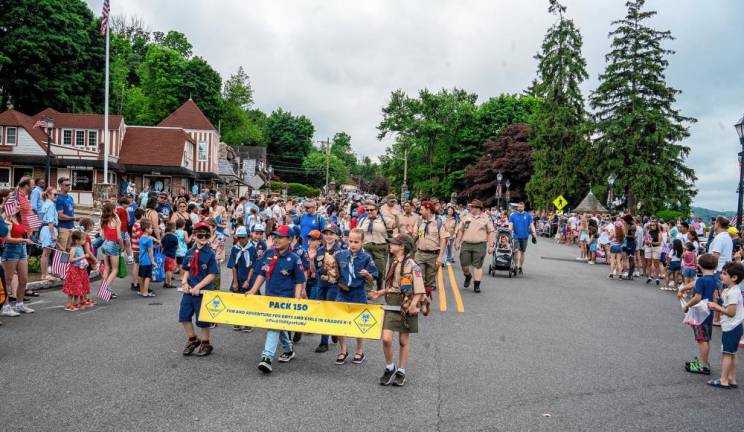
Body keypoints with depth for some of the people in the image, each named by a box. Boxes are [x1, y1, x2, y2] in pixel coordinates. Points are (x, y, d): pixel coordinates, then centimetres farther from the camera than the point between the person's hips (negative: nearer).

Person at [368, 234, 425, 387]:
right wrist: (379, 293, 6)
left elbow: (420, 291, -13)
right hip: (391, 307, 4)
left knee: (403, 341, 8)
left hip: (406, 309, -4)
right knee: (386, 339, -8)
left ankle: (401, 372, 23)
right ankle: (390, 368, 15)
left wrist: (413, 305, -25)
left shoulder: (412, 266, -11)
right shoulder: (392, 263, 9)